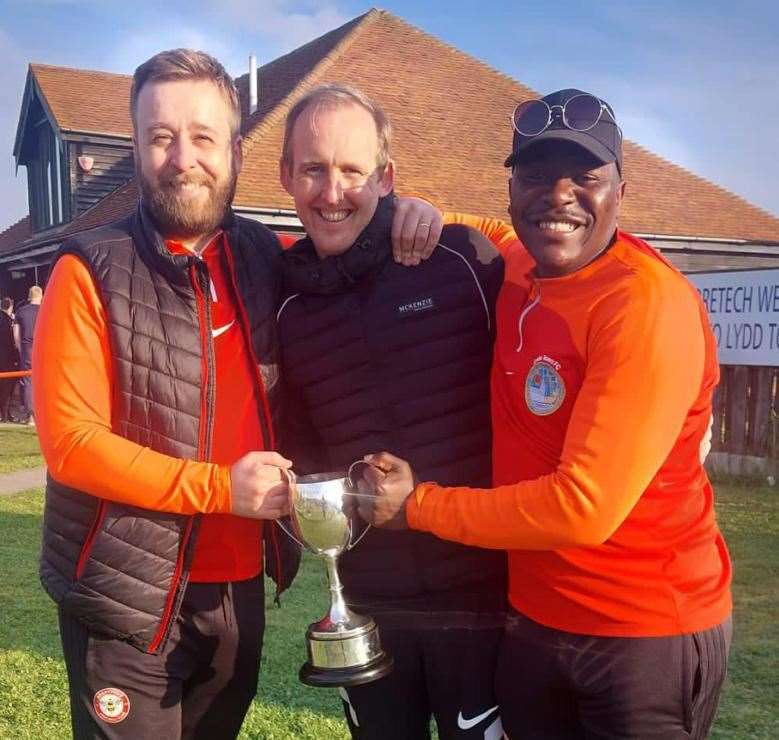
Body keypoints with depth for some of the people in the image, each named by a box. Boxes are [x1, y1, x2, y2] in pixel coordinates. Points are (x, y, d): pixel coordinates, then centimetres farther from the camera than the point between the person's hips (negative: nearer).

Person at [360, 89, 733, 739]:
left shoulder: (649, 302, -22)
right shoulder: (516, 270, -1)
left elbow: (585, 506, -26)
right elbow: (489, 230, 25)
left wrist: (418, 504, -15)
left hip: (646, 631, -6)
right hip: (531, 617, 7)